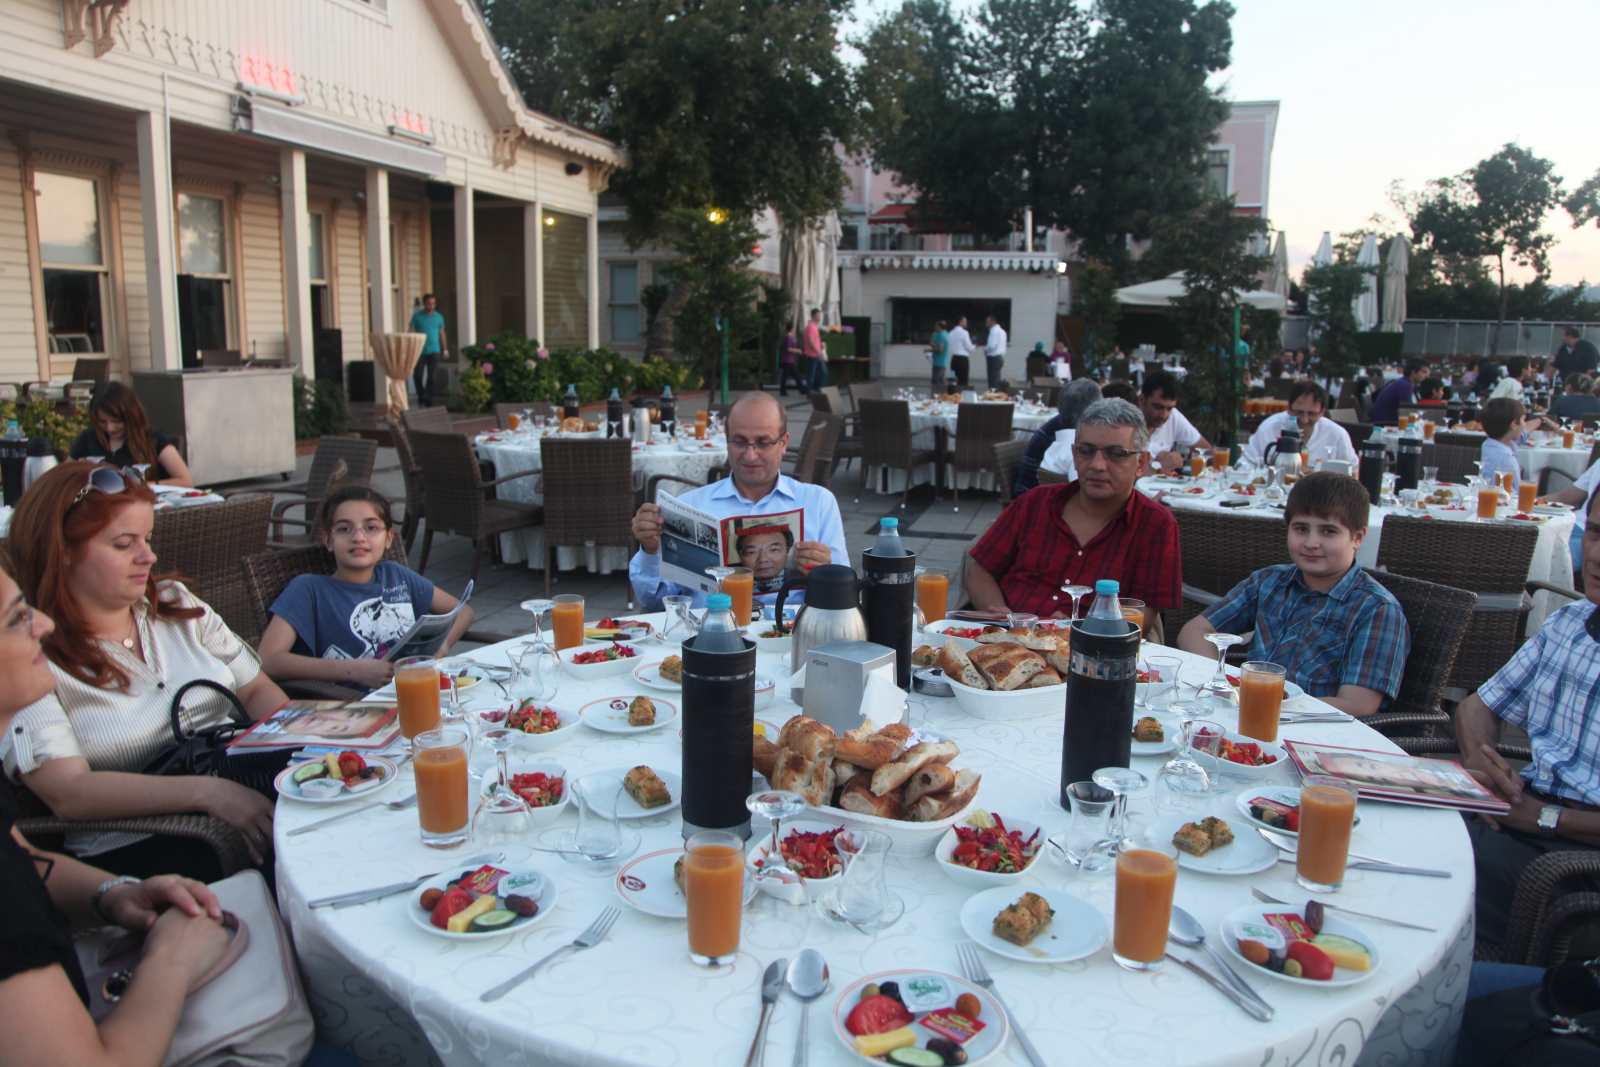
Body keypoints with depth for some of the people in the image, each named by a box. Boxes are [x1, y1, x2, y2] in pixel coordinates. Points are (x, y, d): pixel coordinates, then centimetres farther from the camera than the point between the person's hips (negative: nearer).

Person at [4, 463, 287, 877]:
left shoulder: (175, 603, 13)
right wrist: (208, 792, -26)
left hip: (248, 784, 6)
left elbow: (257, 690, 13)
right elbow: (69, 793, -15)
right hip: (132, 847, -5)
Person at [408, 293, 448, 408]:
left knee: (431, 378, -1)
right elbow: (412, 332, 0)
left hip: (434, 352, 1)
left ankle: (428, 401, 6)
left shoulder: (438, 317, 7)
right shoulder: (417, 316, 1)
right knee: (417, 376, -2)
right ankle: (421, 397, 19)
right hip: (420, 351, -1)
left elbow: (442, 334, 13)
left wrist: (445, 349, 10)